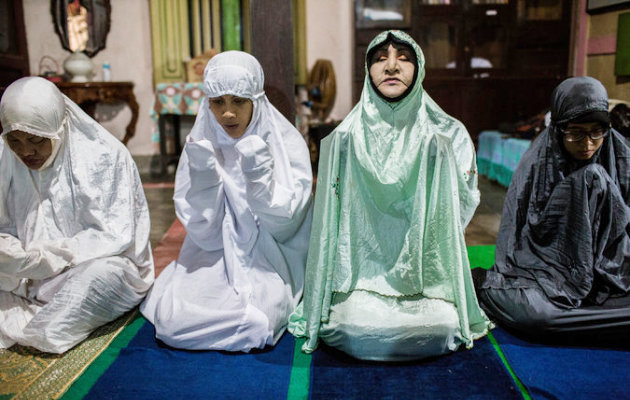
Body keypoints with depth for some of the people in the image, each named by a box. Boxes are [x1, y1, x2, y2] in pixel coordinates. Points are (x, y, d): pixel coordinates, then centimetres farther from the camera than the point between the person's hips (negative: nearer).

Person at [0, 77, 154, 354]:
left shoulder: (105, 156, -13)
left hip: (99, 264, -4)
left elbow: (115, 235, -16)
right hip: (30, 276, 5)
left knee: (101, 274, -37)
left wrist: (47, 256, -25)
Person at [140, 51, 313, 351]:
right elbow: (203, 231, -5)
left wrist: (259, 176, -26)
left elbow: (283, 223, -11)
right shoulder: (200, 145, -1)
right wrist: (203, 176, -20)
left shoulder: (286, 143, -8)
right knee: (172, 320, -19)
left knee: (251, 325, -28)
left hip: (268, 263, -2)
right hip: (214, 259, 3)